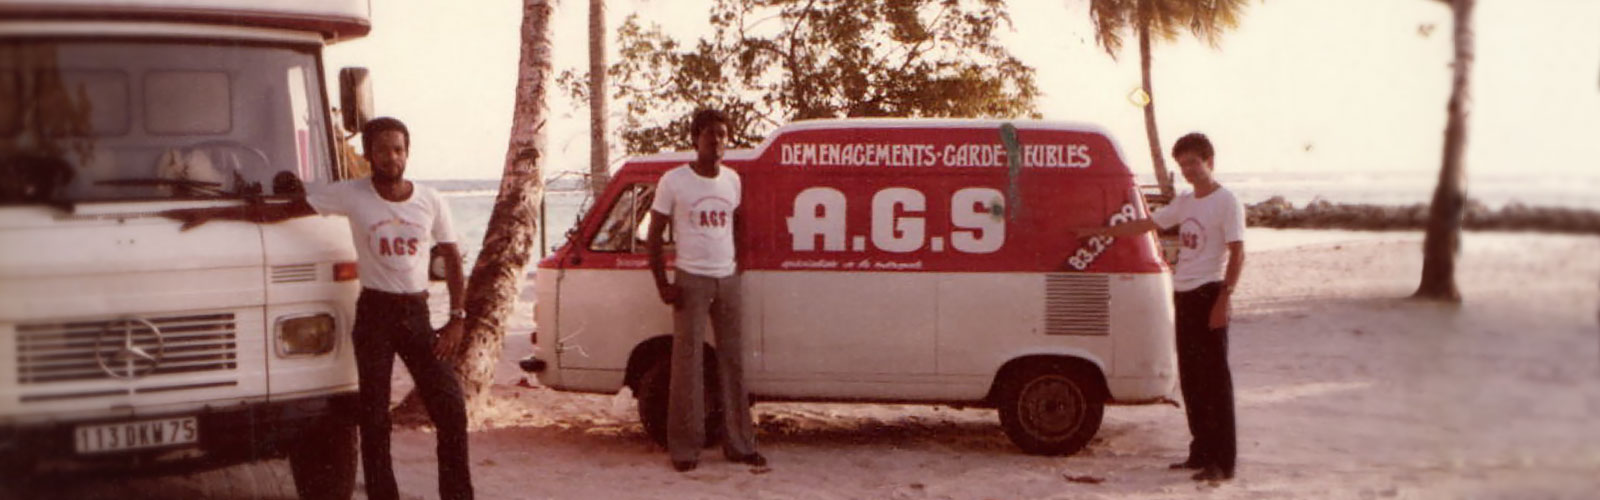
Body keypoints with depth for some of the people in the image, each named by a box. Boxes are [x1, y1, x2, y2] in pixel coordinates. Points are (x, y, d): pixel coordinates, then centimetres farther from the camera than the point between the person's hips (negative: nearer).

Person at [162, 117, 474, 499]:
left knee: (451, 409, -5)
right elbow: (280, 211, -1)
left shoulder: (431, 201, 1)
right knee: (374, 417, 0)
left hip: (417, 313, 2)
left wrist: (457, 316, 2)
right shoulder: (351, 195, -4)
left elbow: (452, 257, 10)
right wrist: (211, 214, -5)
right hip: (374, 313, -1)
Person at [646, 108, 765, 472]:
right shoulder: (674, 181, -5)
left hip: (727, 279, 5)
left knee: (732, 361, 8)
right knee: (688, 363, -4)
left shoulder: (732, 179, 9)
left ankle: (739, 444, 15)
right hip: (691, 279, -5)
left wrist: (737, 262, 13)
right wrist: (662, 285, -9)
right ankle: (685, 448, 2)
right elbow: (653, 234, -2)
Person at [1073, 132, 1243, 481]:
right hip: (1183, 295, 8)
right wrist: (1100, 232, 24)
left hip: (1208, 295, -8)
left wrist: (1224, 298, -21)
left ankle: (1223, 462, -5)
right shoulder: (1185, 203, 15)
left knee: (1215, 379, -7)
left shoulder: (1226, 202, -9)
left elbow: (1237, 253, -14)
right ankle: (1202, 452, 19)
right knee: (1190, 379, 11)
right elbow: (1144, 225, 23)